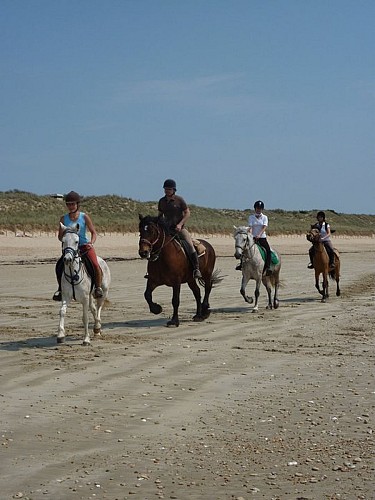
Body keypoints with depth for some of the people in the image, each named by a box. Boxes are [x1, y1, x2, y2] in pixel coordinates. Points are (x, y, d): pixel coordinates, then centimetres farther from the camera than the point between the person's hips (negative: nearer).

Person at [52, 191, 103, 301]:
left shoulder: (84, 217, -2)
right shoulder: (64, 219, 3)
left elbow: (93, 232, 1)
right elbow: (60, 236, 7)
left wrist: (91, 243, -17)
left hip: (85, 246, -2)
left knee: (95, 265, -24)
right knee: (59, 265, -14)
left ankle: (98, 288, -7)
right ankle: (61, 288, 6)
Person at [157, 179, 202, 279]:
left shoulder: (179, 200, -5)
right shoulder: (161, 201, 7)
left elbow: (187, 213, -4)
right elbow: (160, 215, 19)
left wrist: (180, 224, -16)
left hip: (180, 228, -4)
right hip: (167, 228, 4)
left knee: (190, 244, -22)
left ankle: (196, 269, -23)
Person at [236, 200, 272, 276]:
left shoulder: (264, 217, 4)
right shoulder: (251, 217, 6)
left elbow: (264, 227, -10)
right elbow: (250, 227, -4)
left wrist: (259, 235, -27)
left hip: (262, 238, -1)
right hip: (253, 237, 1)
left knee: (268, 250, -25)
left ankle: (268, 267, -26)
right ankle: (241, 263, -9)